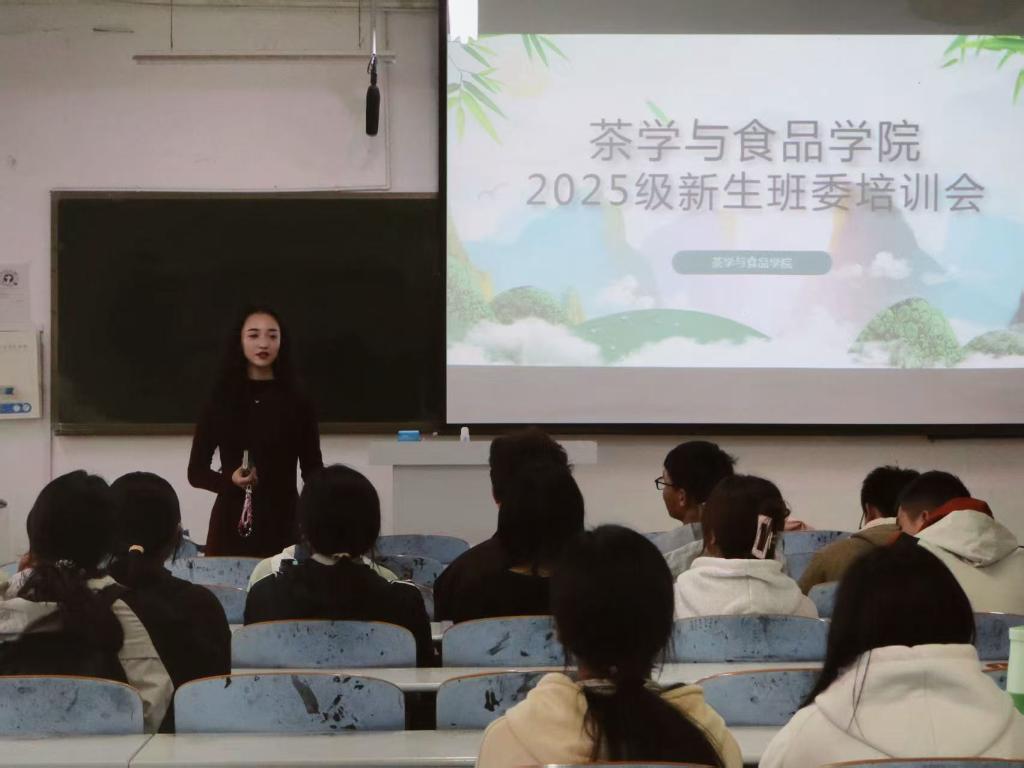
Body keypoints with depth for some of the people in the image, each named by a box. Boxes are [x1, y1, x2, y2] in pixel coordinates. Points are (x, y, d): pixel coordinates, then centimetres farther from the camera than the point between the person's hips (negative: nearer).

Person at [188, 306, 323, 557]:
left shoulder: (297, 403, 2)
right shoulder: (221, 401, 3)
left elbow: (313, 471, 4)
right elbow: (196, 471, 6)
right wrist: (229, 480, -14)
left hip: (282, 524, 0)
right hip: (231, 525, 0)